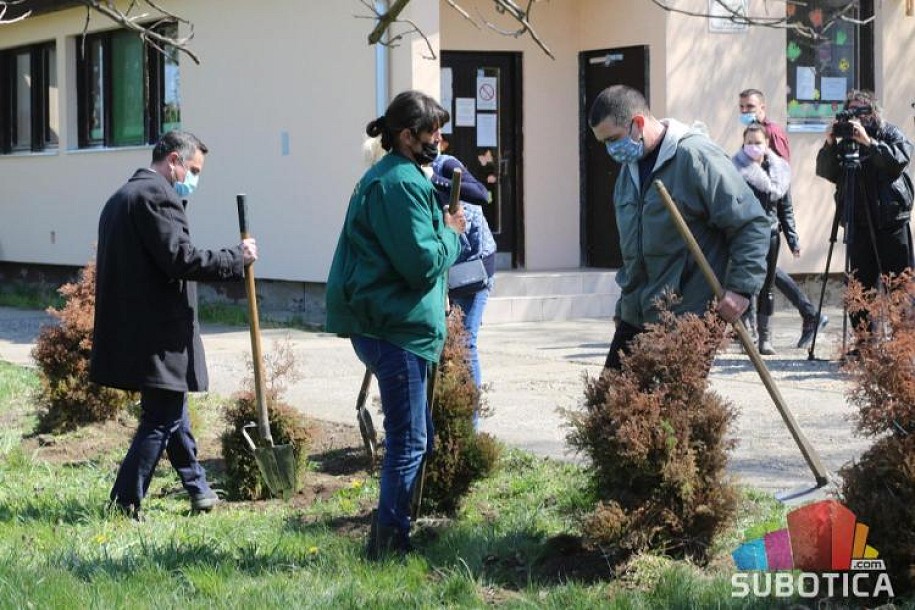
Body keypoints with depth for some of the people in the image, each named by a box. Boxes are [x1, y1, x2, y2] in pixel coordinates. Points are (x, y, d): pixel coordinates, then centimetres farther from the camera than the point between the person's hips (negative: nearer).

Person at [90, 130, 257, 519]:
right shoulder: (157, 195, -15)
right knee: (161, 420, -3)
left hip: (129, 331, 11)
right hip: (159, 334, -11)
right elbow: (181, 258, -23)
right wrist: (238, 257, -13)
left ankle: (198, 490, 32)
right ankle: (124, 505, -2)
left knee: (171, 411, 21)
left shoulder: (121, 198, 17)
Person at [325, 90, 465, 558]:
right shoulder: (401, 185, -16)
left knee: (413, 435, 16)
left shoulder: (385, 178, 19)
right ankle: (389, 541, 0)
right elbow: (422, 262, -20)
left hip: (382, 322, 11)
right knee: (409, 440, -6)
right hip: (395, 326, -11)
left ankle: (394, 533, 23)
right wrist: (451, 234, -3)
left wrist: (444, 231, 10)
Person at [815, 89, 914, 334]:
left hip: (891, 223, -3)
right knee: (861, 287, 4)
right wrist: (829, 145, -11)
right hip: (858, 225, 3)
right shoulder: (844, 142, 10)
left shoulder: (890, 134, 2)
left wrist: (868, 142, -23)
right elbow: (825, 172, 3)